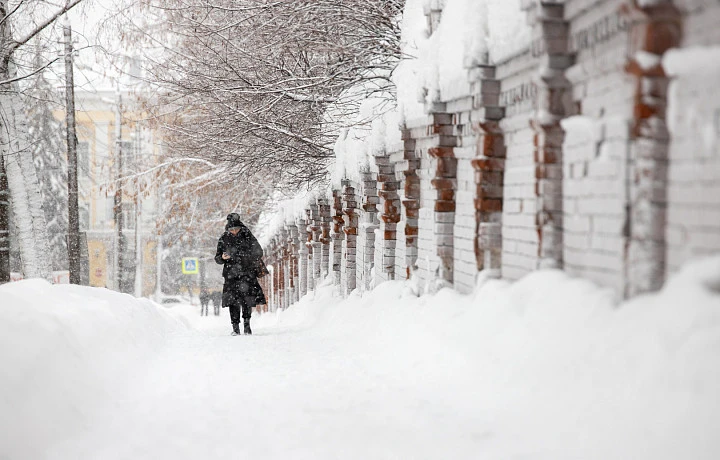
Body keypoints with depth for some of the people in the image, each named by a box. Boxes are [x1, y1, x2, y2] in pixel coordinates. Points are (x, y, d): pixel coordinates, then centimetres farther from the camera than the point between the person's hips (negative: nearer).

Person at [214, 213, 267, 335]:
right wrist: (222, 257, -11)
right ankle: (235, 327, -3)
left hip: (247, 272, -1)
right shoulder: (223, 240, 7)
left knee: (247, 299, -10)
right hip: (231, 274, 1)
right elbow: (217, 258, 11)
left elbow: (258, 252, 10)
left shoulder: (247, 237, 4)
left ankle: (247, 324, 3)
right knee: (233, 300, -6)